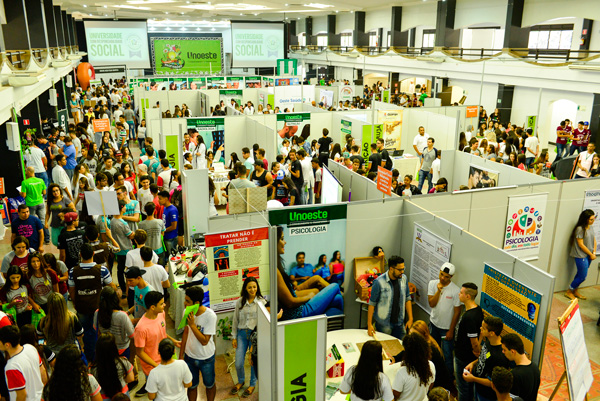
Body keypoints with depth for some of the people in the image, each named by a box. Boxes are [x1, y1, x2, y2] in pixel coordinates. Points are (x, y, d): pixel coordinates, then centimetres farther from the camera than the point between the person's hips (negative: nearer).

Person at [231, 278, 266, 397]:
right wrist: (234, 337, 7)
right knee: (238, 363, 3)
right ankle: (241, 381, 33)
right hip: (242, 333, 2)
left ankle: (252, 384, 32)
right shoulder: (240, 302, 3)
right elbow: (235, 320, 8)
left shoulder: (261, 302, -4)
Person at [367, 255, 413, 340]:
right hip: (383, 325, -4)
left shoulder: (404, 278, -3)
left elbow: (407, 298, 7)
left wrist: (410, 318, 3)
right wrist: (369, 324, -10)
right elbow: (372, 303, -11)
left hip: (399, 323, 4)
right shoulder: (379, 282, -17)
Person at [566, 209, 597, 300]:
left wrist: (594, 253, -2)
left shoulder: (590, 228, 8)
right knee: (582, 276, -3)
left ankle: (575, 291, 30)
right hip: (580, 256, -7)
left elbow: (594, 241, 12)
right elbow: (581, 244, -17)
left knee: (581, 274, 14)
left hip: (588, 256, 8)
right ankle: (569, 292, 12)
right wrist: (591, 254, -10)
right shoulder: (580, 229, -18)